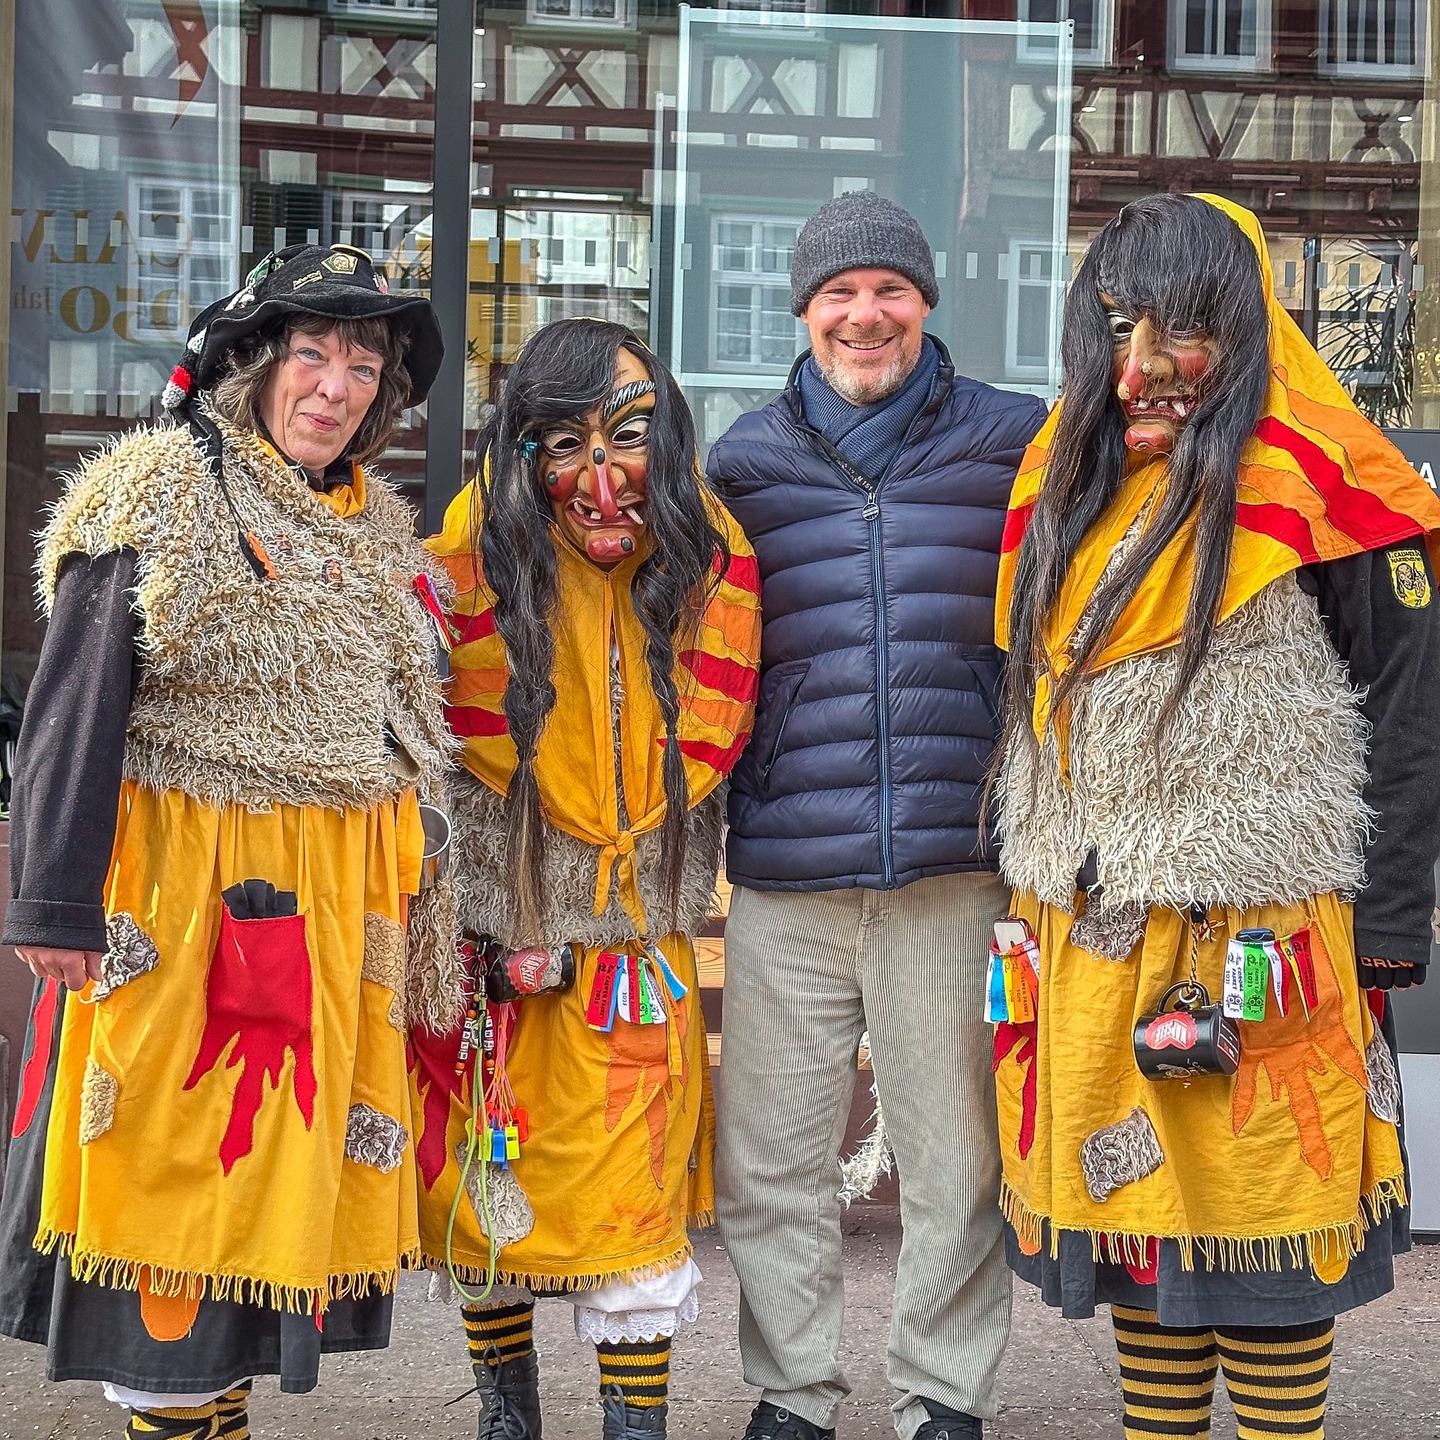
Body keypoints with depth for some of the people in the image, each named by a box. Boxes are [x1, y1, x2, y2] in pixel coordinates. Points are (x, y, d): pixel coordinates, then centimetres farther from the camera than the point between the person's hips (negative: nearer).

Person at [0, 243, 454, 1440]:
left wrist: (409, 908, 15)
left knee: (283, 1172, 10)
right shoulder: (159, 500, -6)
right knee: (176, 1170, -1)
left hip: (337, 899, 6)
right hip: (186, 892, -6)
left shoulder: (378, 529, 13)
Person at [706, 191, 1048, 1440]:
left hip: (957, 860, -1)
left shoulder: (1012, 442, 6)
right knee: (771, 1159, 6)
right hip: (785, 869, 1)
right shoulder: (746, 460, 10)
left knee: (956, 1154, 6)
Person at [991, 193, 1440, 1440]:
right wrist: (1035, 908, 16)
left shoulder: (1315, 493, -8)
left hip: (1260, 953, -6)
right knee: (1134, 1234, 13)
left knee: (1260, 1261, 0)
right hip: (1090, 947, 6)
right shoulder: (1070, 491, 12)